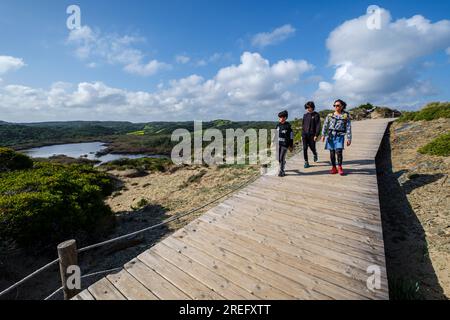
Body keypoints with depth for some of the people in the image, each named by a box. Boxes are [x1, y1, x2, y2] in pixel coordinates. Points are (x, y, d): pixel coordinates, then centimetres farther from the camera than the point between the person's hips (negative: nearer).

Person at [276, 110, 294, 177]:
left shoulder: (288, 126, -6)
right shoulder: (278, 125, 8)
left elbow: (291, 136, -3)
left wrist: (291, 146, -5)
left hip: (285, 144, -5)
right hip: (278, 144, 5)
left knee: (282, 158, -8)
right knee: (278, 158, 8)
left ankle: (281, 171, 3)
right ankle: (283, 165, 35)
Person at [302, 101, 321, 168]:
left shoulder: (316, 115, -3)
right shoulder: (305, 115, 9)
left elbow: (318, 126, -7)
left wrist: (316, 135, -14)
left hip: (312, 135, -3)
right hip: (305, 134, 3)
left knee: (312, 148, 7)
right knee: (305, 148, -4)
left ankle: (315, 155, 41)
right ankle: (306, 162, 4)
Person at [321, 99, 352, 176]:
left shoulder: (346, 116, 3)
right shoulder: (330, 115, 8)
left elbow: (348, 128, 3)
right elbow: (325, 125, 5)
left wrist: (349, 139, -1)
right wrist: (323, 135, -6)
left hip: (340, 136, -2)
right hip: (330, 135, 2)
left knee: (339, 151, -14)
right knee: (332, 152, 2)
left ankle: (339, 167, 4)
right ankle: (334, 168, 13)